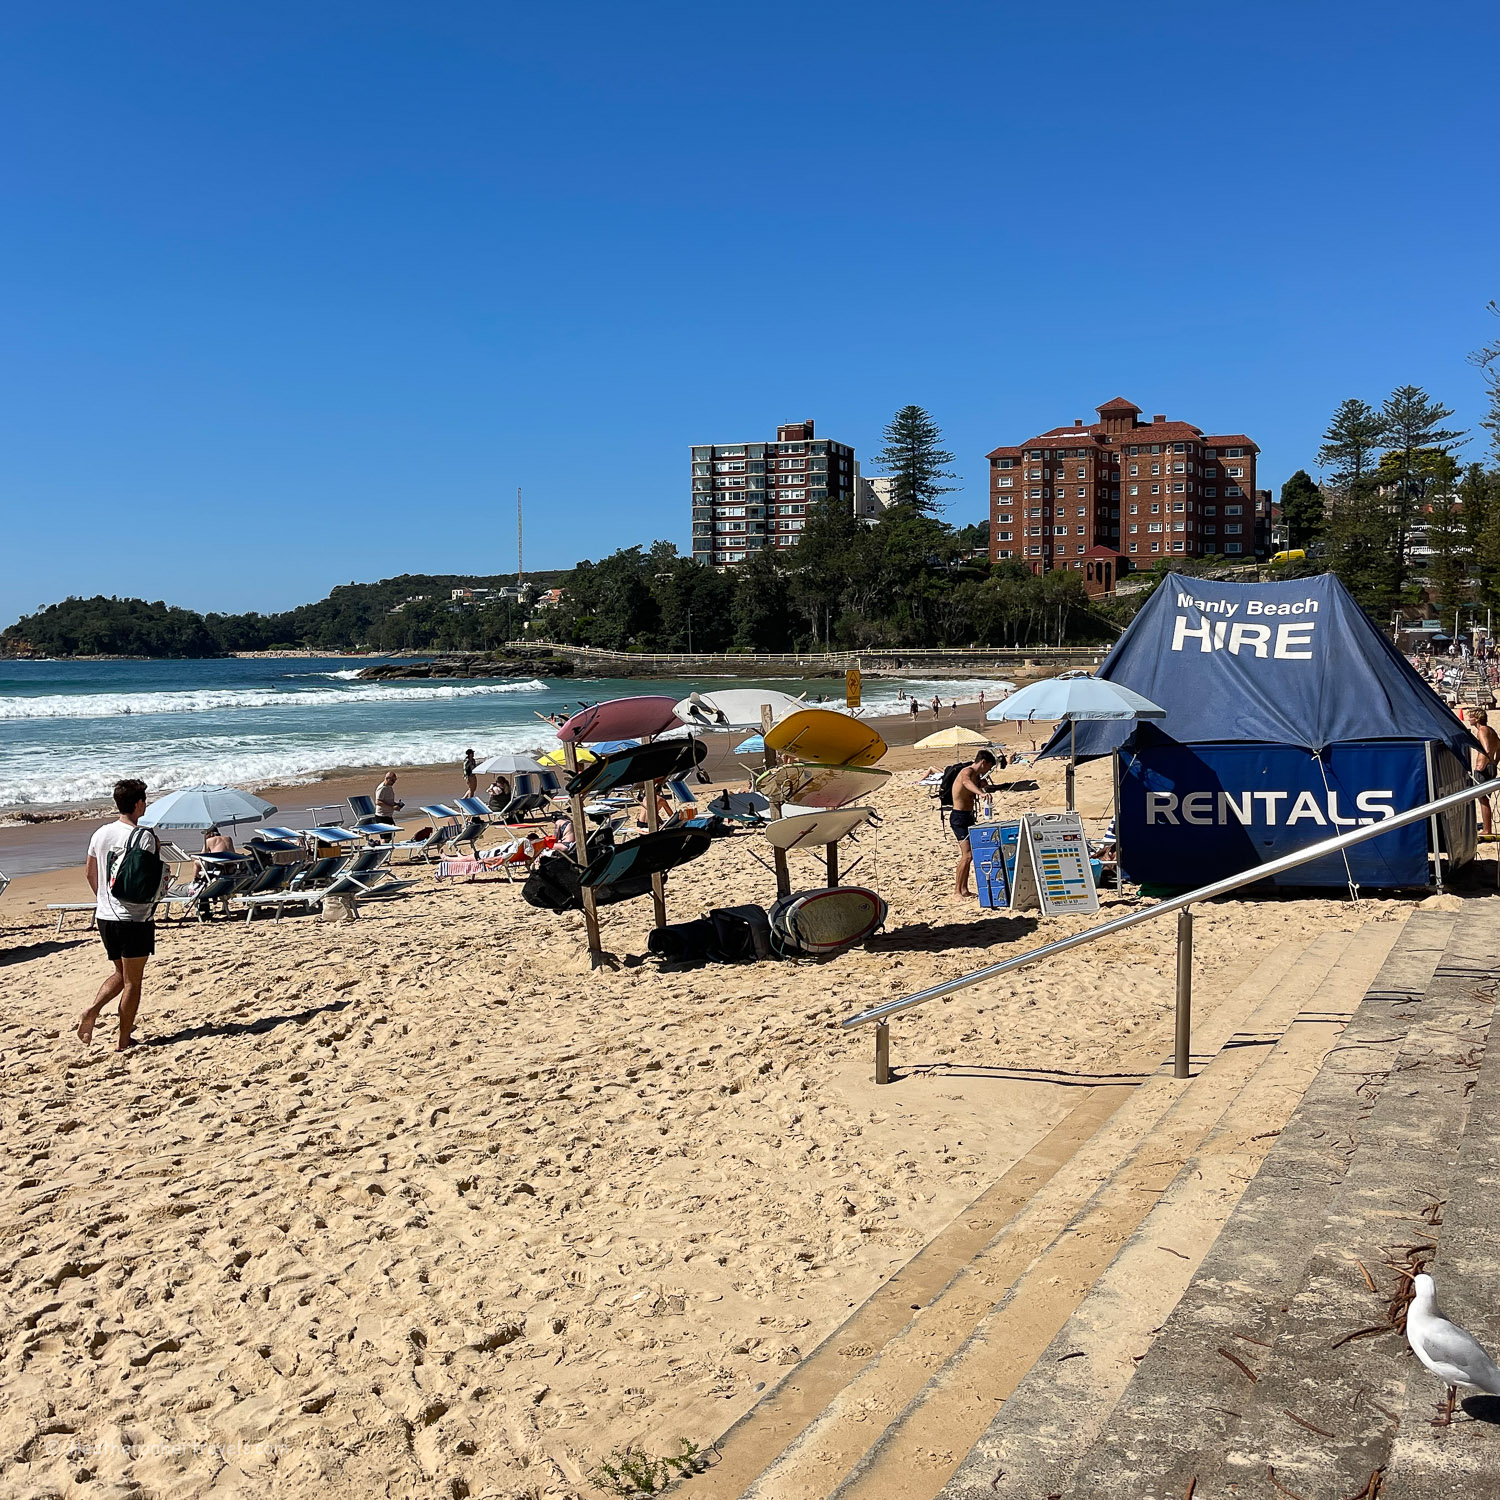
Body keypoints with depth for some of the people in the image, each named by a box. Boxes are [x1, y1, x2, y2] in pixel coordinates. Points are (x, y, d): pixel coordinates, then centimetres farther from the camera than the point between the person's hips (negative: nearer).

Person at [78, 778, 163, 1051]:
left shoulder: (100, 834, 6)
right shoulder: (144, 836, -15)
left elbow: (89, 872, 16)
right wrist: (163, 872, 2)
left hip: (105, 916, 6)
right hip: (134, 918, -6)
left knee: (121, 974, 23)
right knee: (132, 982, 5)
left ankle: (92, 1011, 2)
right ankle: (124, 1041, 10)